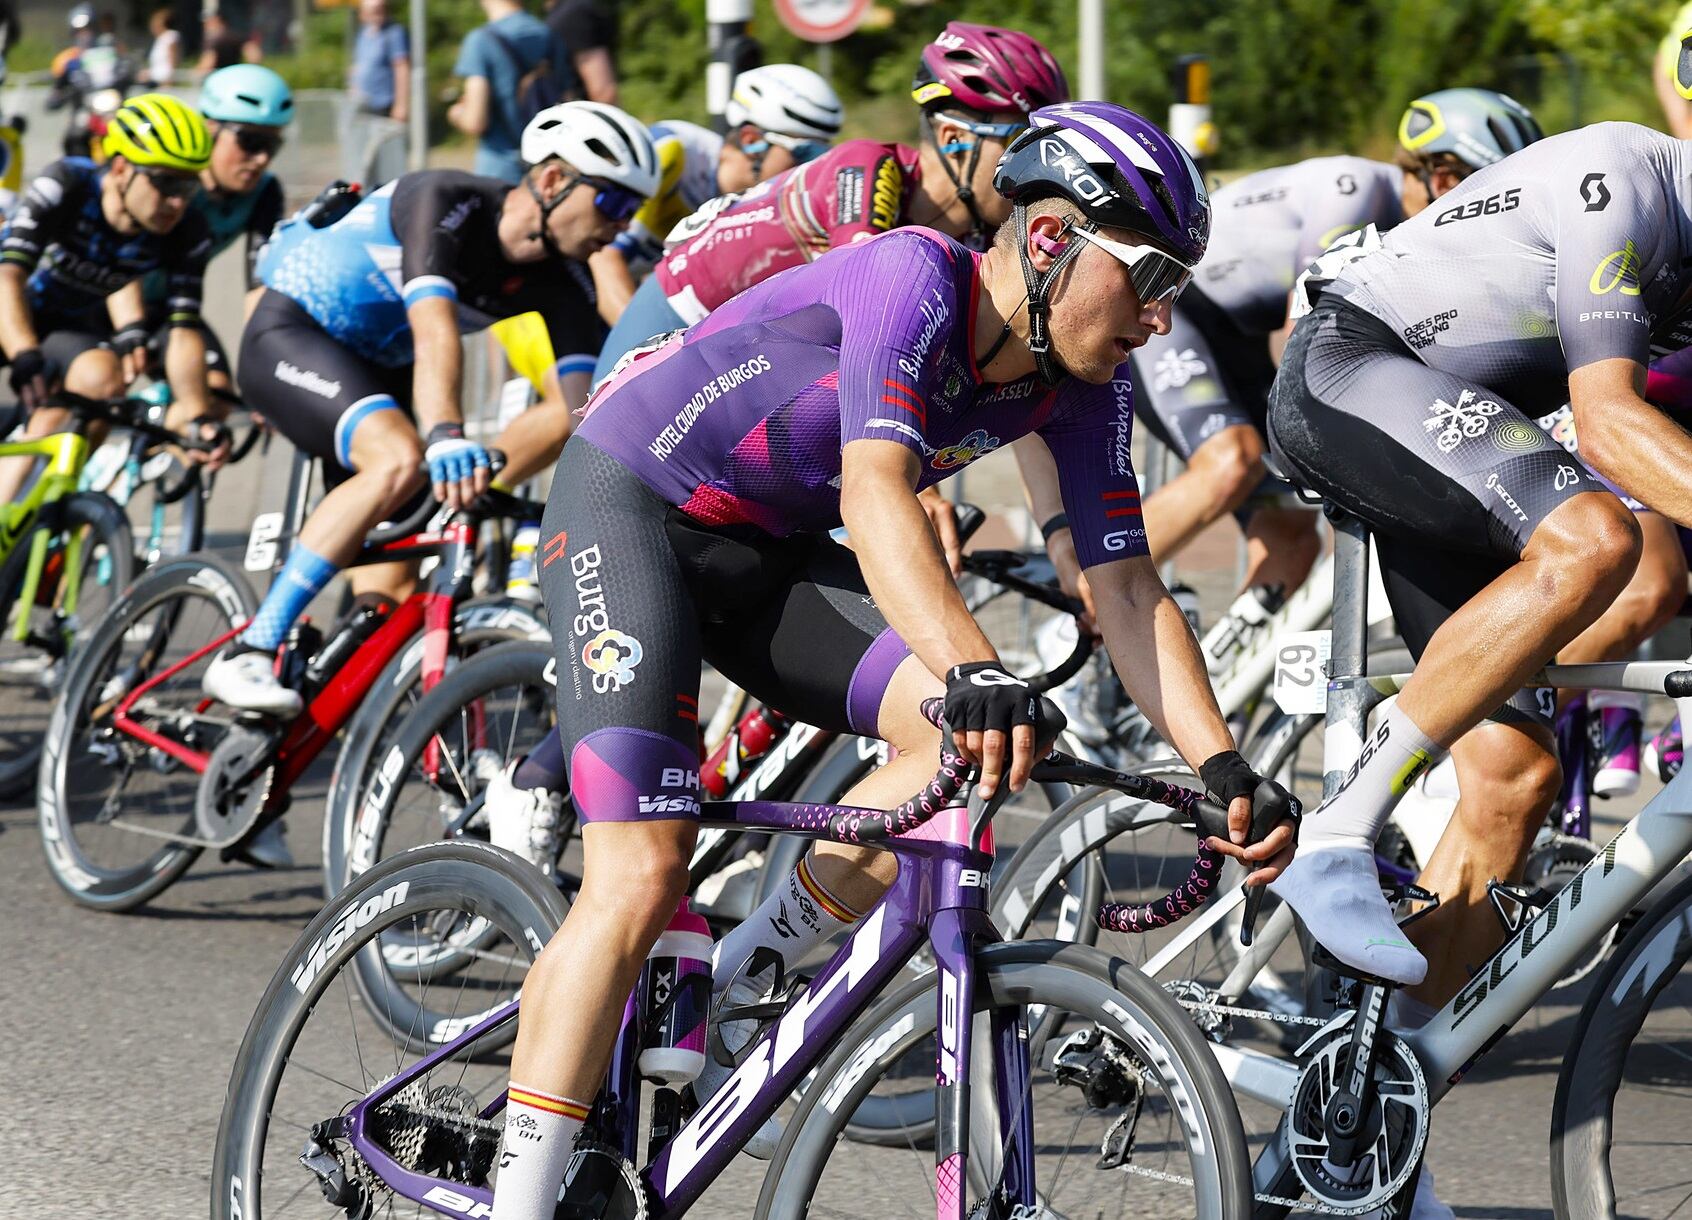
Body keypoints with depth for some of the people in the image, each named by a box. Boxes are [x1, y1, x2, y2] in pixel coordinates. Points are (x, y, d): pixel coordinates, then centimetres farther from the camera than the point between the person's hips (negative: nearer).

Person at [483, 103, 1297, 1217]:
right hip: (627, 503, -7)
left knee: (986, 739, -16)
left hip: (769, 551, 7)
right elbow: (874, 493, -41)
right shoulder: (915, 278, -28)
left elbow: (1126, 586, -7)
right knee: (642, 879, -20)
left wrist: (1222, 764, -20)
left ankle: (747, 980, -1)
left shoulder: (1083, 387, -6)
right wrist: (974, 671, -55)